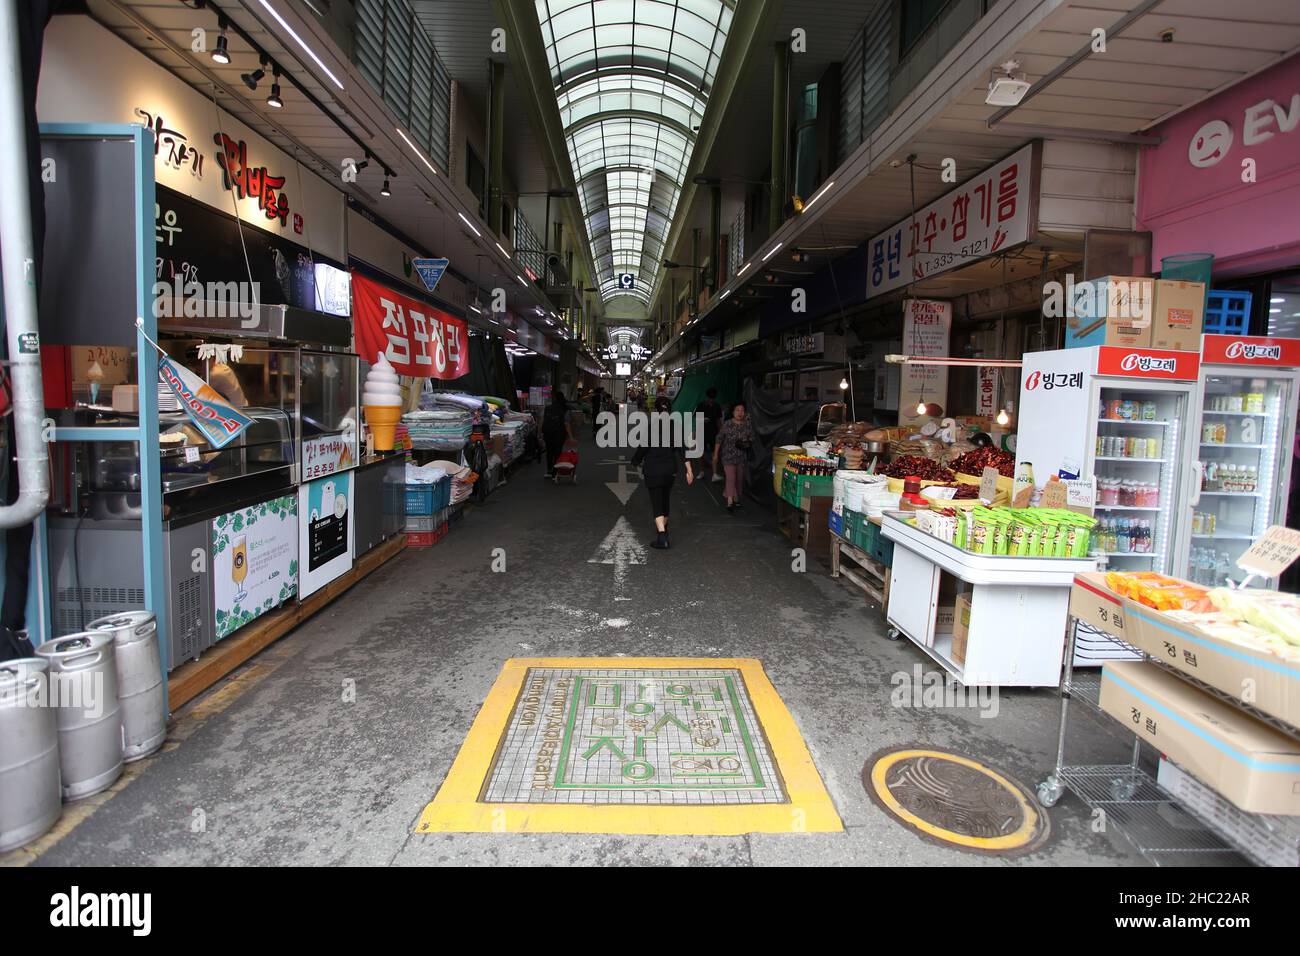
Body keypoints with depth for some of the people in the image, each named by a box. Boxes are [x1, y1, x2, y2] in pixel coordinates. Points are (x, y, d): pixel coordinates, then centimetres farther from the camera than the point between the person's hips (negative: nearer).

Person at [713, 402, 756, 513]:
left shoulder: (748, 424, -2)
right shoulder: (728, 424, -9)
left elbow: (752, 438, 5)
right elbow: (719, 439, -4)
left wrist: (746, 443, -17)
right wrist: (716, 454, -3)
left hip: (742, 456, 3)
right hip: (728, 456, -3)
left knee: (739, 478, 15)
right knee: (731, 478, -11)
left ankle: (736, 497, 36)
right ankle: (730, 502, -9)